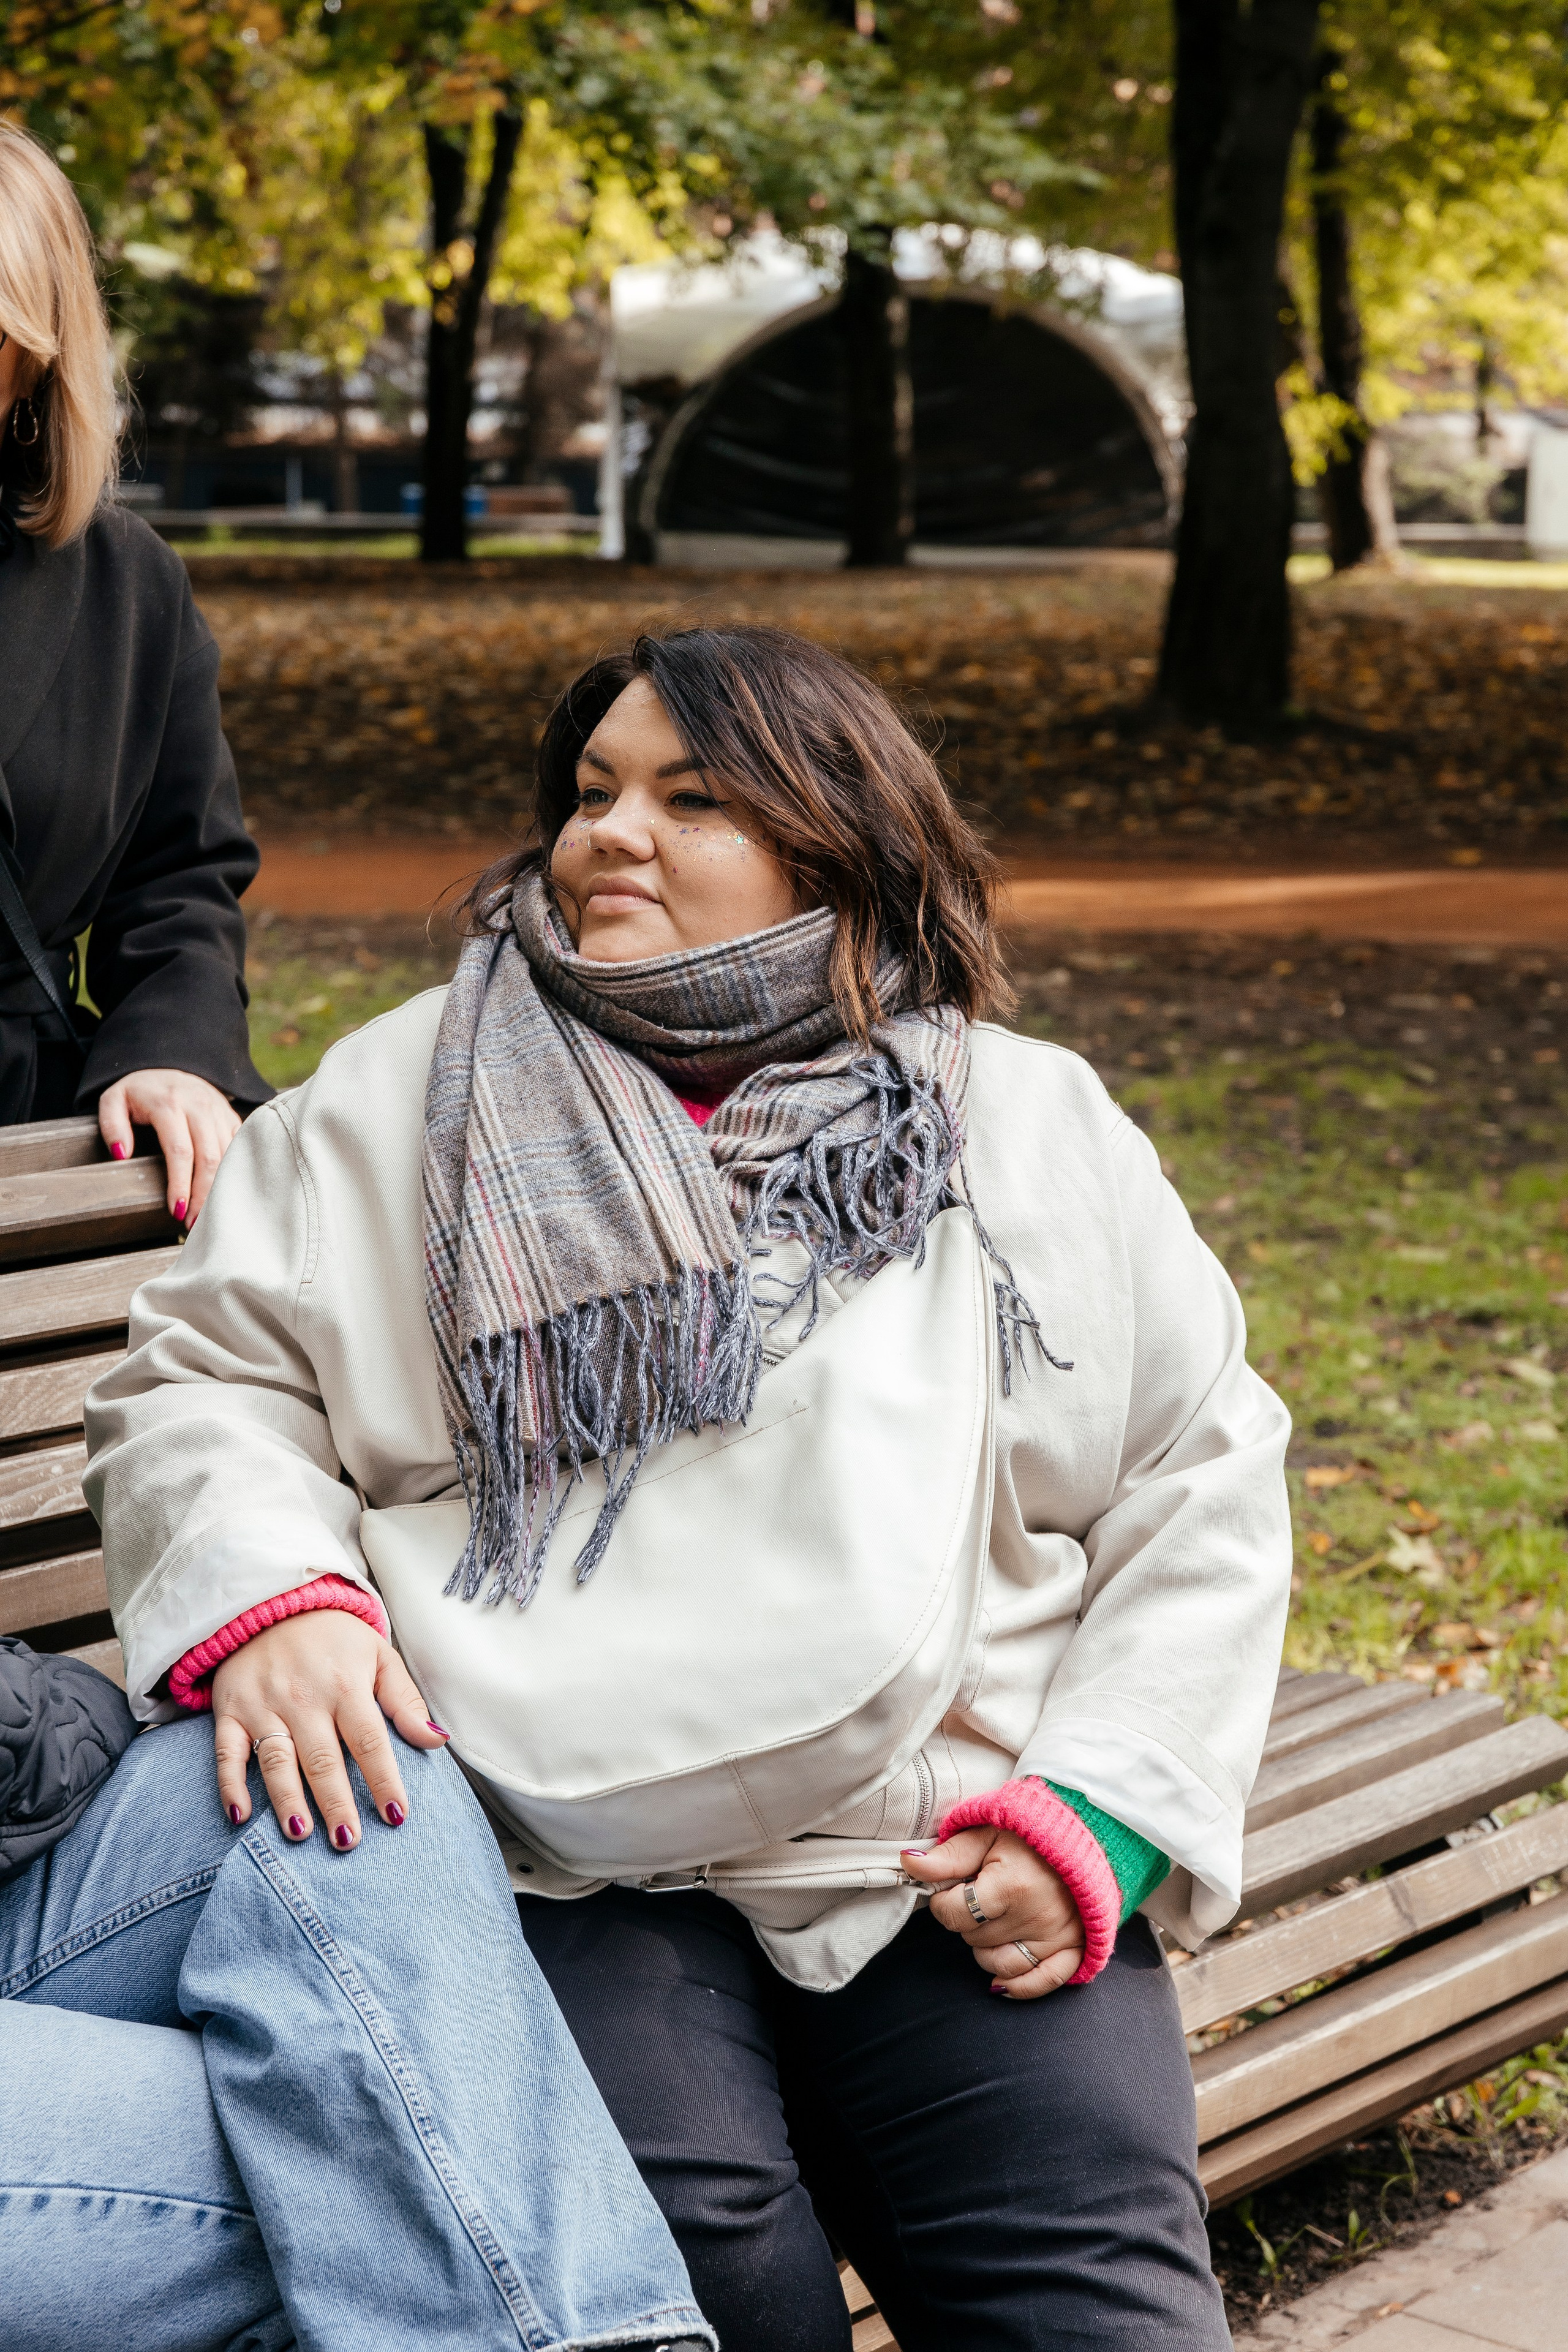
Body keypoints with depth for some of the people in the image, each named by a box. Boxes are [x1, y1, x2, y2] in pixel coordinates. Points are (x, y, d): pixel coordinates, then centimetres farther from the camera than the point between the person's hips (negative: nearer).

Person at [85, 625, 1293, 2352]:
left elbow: (1200, 1480, 14)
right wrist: (262, 1593, -10)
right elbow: (204, 1382, 13)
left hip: (952, 1872, 1)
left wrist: (1105, 1813, 1)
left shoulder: (1036, 1130, 14)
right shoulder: (398, 1109, 14)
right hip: (565, 1870, 0)